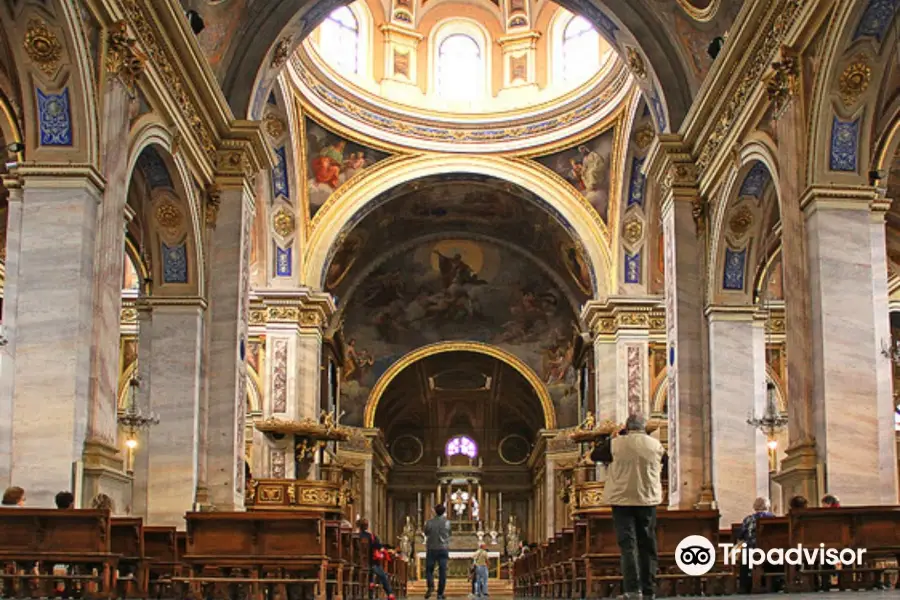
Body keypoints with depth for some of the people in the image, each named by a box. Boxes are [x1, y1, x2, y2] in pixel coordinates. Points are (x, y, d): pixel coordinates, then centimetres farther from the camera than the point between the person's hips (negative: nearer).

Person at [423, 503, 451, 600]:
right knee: (442, 572, 4)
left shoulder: (429, 522, -5)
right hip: (443, 549, 0)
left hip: (431, 549, 0)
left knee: (429, 570, 11)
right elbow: (449, 534, 9)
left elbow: (426, 533, 7)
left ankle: (431, 585, -14)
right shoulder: (446, 522, -3)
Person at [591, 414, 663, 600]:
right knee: (647, 546, 10)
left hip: (623, 500, -2)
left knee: (628, 545, -4)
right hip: (648, 500, 2)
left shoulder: (616, 444, -6)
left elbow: (595, 455, 9)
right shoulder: (656, 445, 1)